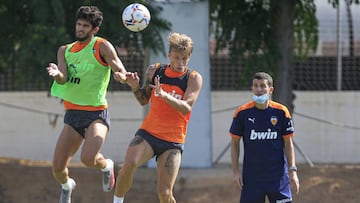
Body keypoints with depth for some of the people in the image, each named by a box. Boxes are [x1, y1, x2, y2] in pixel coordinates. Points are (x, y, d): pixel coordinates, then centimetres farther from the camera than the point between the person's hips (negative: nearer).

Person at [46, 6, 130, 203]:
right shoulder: (65, 51, 11)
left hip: (97, 114, -4)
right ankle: (66, 185, 36)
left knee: (88, 159, -27)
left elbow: (122, 73, -8)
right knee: (58, 168, 0)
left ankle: (106, 166, 9)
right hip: (73, 114, 5)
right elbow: (63, 79, -3)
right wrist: (57, 74, -27)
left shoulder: (102, 47, -2)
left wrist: (121, 76, -33)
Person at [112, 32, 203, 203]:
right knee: (128, 165, -29)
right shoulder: (154, 71, 7)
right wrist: (135, 87, -2)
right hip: (148, 133, 2)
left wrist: (165, 95, -34)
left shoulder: (194, 78, -3)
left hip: (173, 142, -2)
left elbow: (186, 107, -17)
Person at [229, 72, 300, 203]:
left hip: (278, 175, 0)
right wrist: (235, 171, 1)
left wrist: (292, 170, -3)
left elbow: (288, 142, 3)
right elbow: (235, 142, 4)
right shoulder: (242, 113, -4)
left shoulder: (281, 112, -3)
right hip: (251, 176, 0)